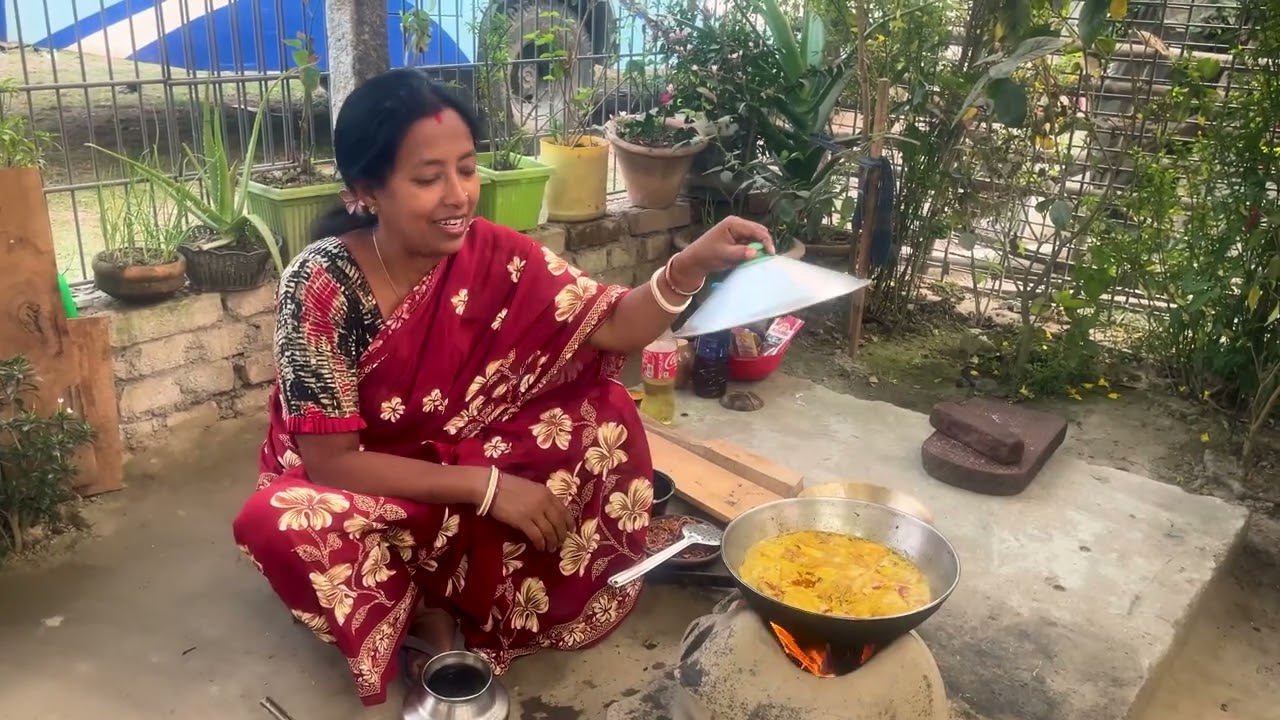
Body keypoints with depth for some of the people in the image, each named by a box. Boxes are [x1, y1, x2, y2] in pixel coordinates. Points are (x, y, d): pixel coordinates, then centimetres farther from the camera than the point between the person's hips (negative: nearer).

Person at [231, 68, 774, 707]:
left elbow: (611, 328, -16)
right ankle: (418, 613, -4)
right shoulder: (321, 285, -24)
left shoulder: (492, 255, -14)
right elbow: (331, 462, -23)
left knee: (604, 417, -18)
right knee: (275, 523, -35)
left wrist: (690, 266, -35)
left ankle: (441, 606, -9)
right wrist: (486, 486, -28)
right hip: (364, 492, -3)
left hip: (467, 484, 3)